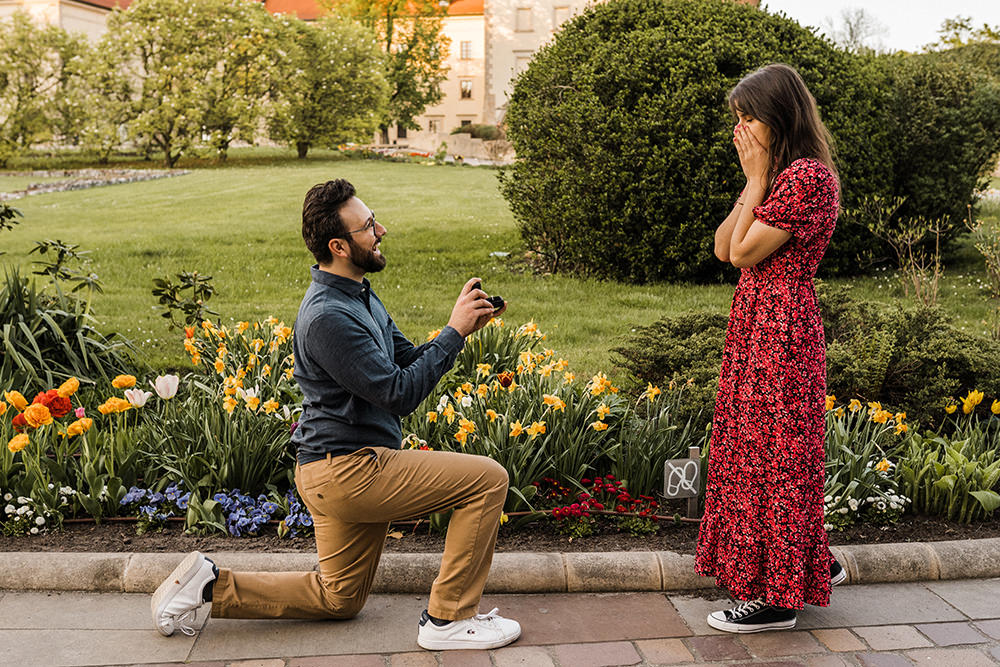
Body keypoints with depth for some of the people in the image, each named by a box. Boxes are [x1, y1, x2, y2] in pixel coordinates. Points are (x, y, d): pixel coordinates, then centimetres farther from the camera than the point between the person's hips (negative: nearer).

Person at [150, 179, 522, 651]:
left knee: (338, 599, 23)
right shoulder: (328, 317, -23)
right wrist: (454, 331, -17)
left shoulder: (360, 296, 10)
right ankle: (449, 619, -1)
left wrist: (464, 326, -1)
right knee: (487, 479, -10)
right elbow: (401, 393, -24)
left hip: (344, 470, 10)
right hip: (346, 469, -10)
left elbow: (410, 361, 14)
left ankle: (211, 585, 21)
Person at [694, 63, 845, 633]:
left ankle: (779, 598, 11)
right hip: (757, 326, 10)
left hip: (780, 329, -10)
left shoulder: (806, 176, -17)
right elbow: (723, 248, 9)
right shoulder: (782, 173, 15)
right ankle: (817, 563, 32)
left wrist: (758, 181, -11)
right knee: (762, 446, 17)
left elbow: (744, 253, -17)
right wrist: (752, 182, 2)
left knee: (775, 454, -2)